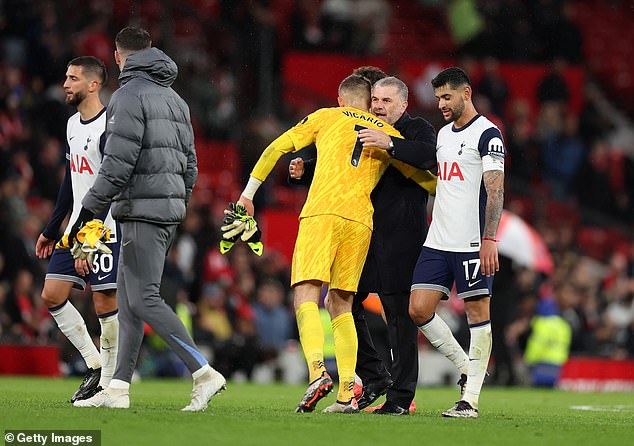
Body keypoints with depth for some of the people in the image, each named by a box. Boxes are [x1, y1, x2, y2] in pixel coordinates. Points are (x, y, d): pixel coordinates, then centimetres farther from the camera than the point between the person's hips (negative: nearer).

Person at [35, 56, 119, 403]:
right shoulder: (73, 124, 14)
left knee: (105, 304, -6)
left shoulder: (109, 127, -14)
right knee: (51, 295, 2)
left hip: (105, 230, -9)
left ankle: (108, 383, 3)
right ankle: (94, 365, 13)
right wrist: (51, 230, 26)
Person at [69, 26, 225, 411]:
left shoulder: (130, 95, -10)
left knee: (144, 299, -10)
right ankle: (119, 388, 10)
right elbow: (189, 163, 18)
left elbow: (119, 161, -18)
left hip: (142, 207, -9)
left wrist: (89, 208, -14)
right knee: (128, 298, 11)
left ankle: (204, 373, -17)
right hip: (170, 207, 9)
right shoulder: (174, 98, 18)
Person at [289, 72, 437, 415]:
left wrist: (389, 144, -30)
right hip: (362, 233, 7)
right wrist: (303, 170, 9)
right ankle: (374, 377, 18)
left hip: (400, 237, -7)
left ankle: (401, 396, -2)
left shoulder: (416, 129, 0)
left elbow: (428, 156, -21)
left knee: (399, 314, -6)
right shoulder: (362, 132, 20)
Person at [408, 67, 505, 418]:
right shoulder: (444, 133, 17)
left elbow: (495, 190, -14)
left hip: (471, 243, -8)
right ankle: (466, 368, 16)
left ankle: (471, 399, -2)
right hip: (437, 242, 8)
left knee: (477, 312, -3)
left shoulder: (487, 134, -7)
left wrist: (489, 239, -22)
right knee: (419, 309, -1)